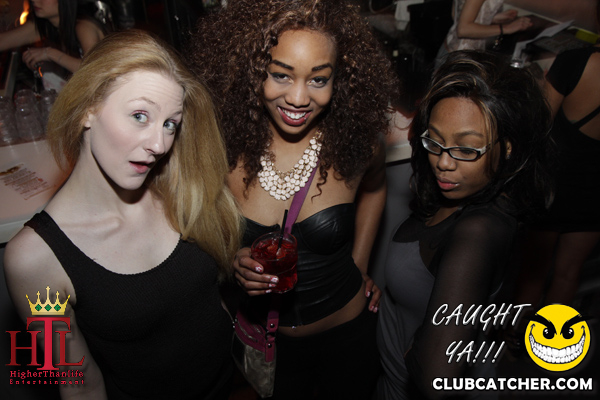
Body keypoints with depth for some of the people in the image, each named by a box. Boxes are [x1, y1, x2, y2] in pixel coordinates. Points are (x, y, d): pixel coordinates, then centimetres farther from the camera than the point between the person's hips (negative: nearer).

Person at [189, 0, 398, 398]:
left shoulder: (357, 144, -17)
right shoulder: (224, 150, -18)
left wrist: (358, 266, 2)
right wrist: (233, 262, -22)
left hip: (347, 333, 1)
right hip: (264, 341, 0)